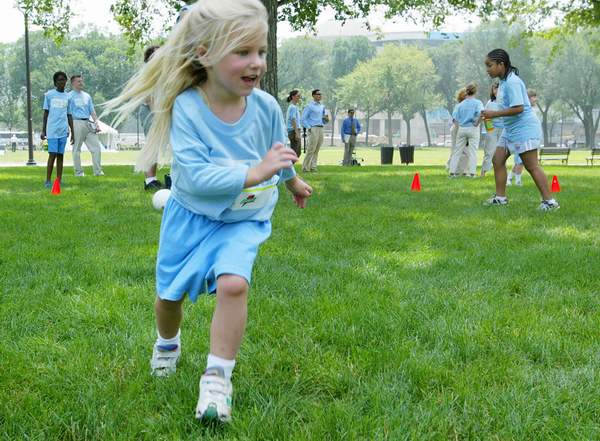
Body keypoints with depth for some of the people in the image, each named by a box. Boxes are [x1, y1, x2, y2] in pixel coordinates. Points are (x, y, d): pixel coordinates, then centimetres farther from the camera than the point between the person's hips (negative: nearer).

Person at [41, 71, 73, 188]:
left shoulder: (68, 97, 12)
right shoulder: (49, 95, 4)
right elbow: (46, 113, 6)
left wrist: (72, 132, 11)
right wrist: (43, 130, 3)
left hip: (63, 130, 3)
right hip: (52, 130, -3)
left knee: (60, 155, 4)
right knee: (52, 155, -8)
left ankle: (59, 181, 8)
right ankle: (48, 181, -3)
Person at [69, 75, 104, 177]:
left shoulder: (87, 96, 19)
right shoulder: (69, 96, 1)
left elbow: (92, 111, 19)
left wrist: (96, 123, 6)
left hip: (88, 124, 6)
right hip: (77, 123, -6)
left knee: (96, 147, -2)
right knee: (77, 149, -2)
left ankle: (98, 171, 0)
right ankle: (78, 172, 4)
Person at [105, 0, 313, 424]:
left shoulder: (266, 106, -16)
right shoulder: (186, 108, -26)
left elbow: (280, 151, 8)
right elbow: (195, 176, -34)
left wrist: (293, 181, 26)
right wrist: (255, 173, -43)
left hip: (243, 220, 1)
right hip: (192, 215, 0)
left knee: (233, 282, -26)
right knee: (170, 292, 14)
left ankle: (218, 378, -14)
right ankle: (168, 343, 50)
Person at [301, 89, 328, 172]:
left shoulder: (322, 107, 18)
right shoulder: (310, 106, -1)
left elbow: (324, 121, 23)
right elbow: (304, 118, -4)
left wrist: (326, 119, 1)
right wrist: (309, 128, -12)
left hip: (320, 129, 7)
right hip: (313, 129, -6)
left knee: (317, 150, 6)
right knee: (311, 149, -10)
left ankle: (313, 166, 9)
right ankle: (305, 167, -6)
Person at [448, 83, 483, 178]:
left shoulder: (460, 104, 6)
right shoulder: (477, 103, -4)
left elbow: (454, 117, 1)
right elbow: (481, 113, -22)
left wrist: (459, 124, 11)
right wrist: (477, 123, -11)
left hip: (461, 128, 3)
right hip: (473, 129, -3)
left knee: (457, 151, 8)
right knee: (472, 152, 2)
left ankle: (452, 172, 7)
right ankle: (472, 172, -2)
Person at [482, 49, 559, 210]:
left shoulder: (512, 82, -19)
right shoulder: (503, 81, 10)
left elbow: (518, 108, -26)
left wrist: (494, 114, -22)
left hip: (524, 128, -10)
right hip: (511, 129, 10)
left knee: (531, 166, -9)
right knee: (498, 160, 9)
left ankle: (549, 201, -6)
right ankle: (500, 197, 16)